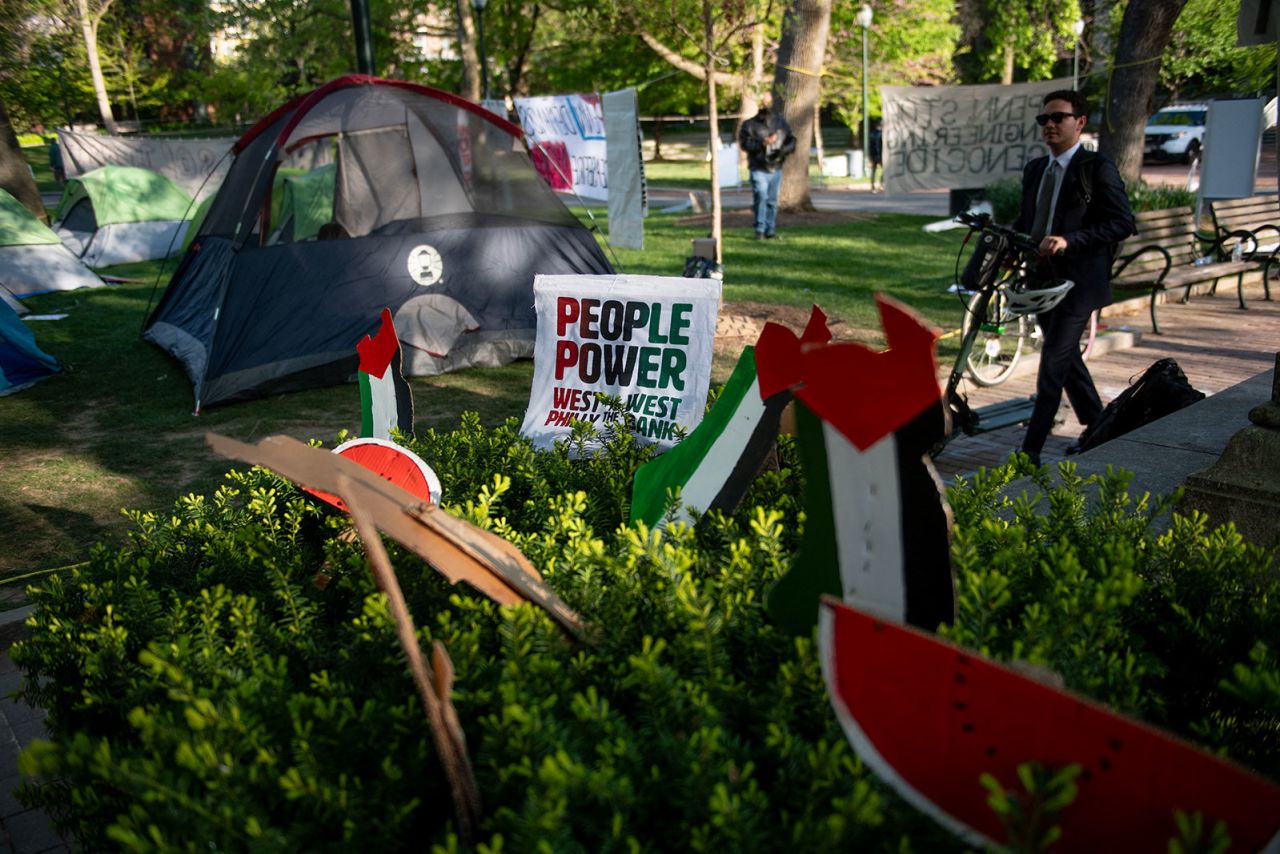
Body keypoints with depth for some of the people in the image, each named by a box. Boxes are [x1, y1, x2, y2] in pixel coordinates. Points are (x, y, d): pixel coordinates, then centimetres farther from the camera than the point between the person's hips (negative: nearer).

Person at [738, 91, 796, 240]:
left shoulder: (781, 123, 12)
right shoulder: (750, 124, 2)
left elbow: (791, 141, 12)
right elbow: (744, 143, -11)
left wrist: (782, 150, -9)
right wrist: (763, 142, -22)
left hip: (776, 169, 4)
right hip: (758, 169, -4)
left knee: (772, 200, 8)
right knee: (761, 197, -18)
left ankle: (770, 230, 15)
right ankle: (760, 230, -13)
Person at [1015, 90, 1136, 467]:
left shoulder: (1098, 168, -8)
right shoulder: (1034, 170, 13)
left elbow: (1123, 223, -13)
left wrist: (1069, 241, -24)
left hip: (1078, 280, -7)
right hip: (1041, 278, 8)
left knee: (1052, 365, -10)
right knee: (1067, 358, 18)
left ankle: (1030, 452, -7)